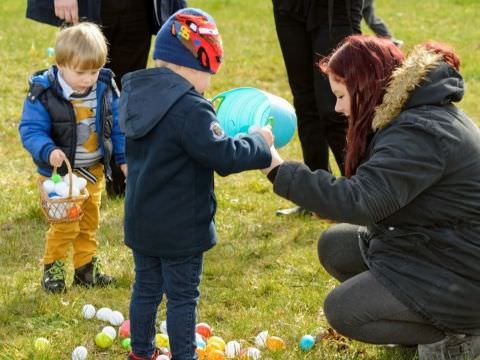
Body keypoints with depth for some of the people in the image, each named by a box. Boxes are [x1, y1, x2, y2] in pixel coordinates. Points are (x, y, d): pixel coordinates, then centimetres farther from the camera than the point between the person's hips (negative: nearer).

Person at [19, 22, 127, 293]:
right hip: (61, 172, -5)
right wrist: (48, 151, -36)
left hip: (94, 170, 5)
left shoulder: (105, 88, -6)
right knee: (65, 225, -4)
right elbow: (31, 130, -19)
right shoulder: (43, 94, -19)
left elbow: (117, 126, 5)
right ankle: (53, 268, 15)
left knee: (90, 222, 17)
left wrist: (124, 158, 4)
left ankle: (87, 267, 32)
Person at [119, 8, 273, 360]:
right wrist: (259, 143, -13)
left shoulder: (139, 97, 3)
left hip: (141, 222, 8)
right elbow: (223, 156, -27)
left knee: (146, 288, 20)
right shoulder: (190, 111, -25)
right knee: (182, 297, 6)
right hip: (180, 228, -8)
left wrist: (210, 120, 8)